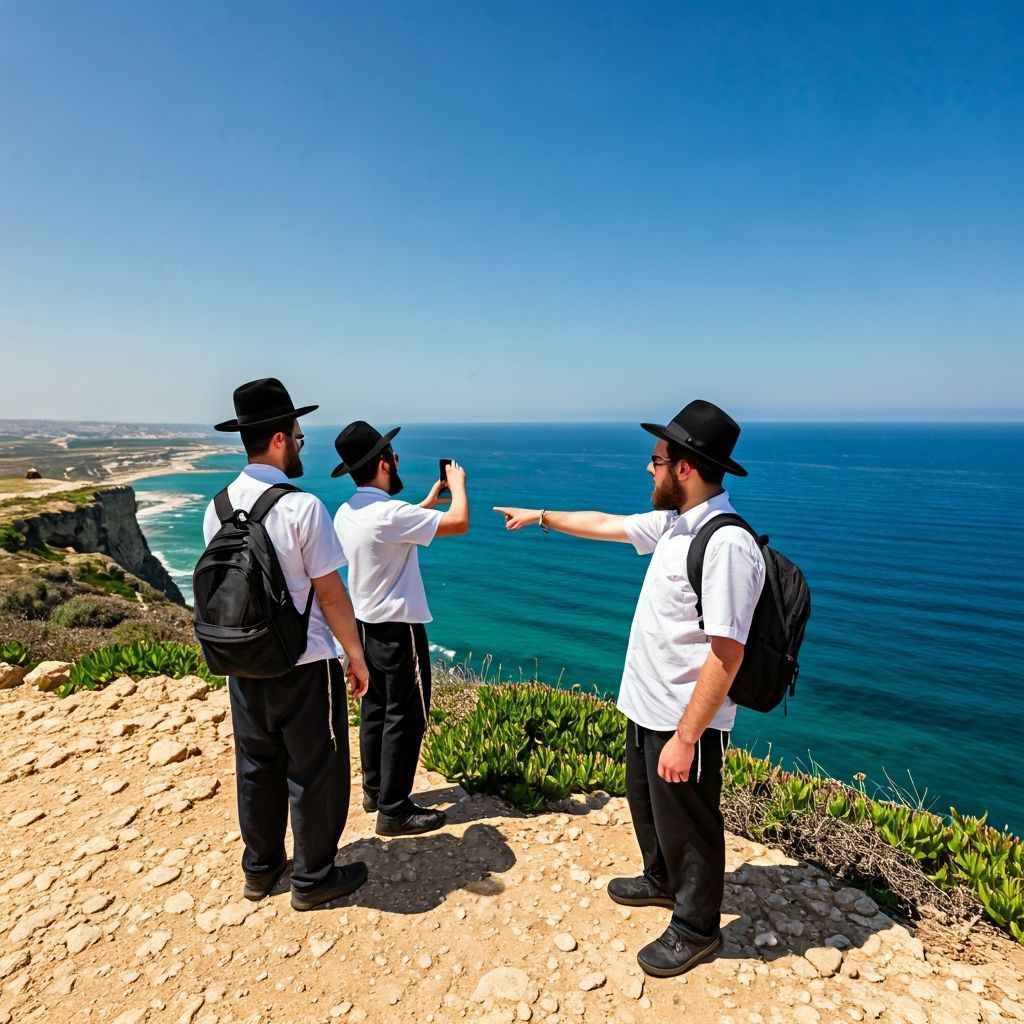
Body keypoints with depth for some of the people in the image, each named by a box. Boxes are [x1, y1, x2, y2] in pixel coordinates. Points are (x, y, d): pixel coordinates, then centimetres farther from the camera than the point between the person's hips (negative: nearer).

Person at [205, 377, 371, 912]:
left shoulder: (219, 507, -1)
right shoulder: (302, 507, -20)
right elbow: (330, 593, -17)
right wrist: (357, 655, -6)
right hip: (304, 665, -6)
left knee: (256, 766, 21)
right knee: (314, 771, 11)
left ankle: (260, 868, 39)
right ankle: (313, 878, 27)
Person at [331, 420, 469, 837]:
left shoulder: (346, 513, 3)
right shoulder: (389, 513, -25)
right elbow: (459, 523, -22)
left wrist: (428, 503, 20)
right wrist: (458, 484, -4)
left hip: (366, 626, 9)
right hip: (399, 629, -9)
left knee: (375, 709, 19)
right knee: (405, 718, 2)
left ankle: (374, 790, 33)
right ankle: (394, 811, 13)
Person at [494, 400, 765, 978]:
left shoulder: (727, 544, -28)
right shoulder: (672, 524, 1)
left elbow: (727, 654, -29)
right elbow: (605, 525, 17)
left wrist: (685, 737, -26)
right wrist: (542, 516, 26)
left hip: (686, 721, -9)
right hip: (648, 707, 9)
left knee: (685, 825, 13)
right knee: (647, 804, 28)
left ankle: (695, 929, 39)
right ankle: (662, 882, 54)